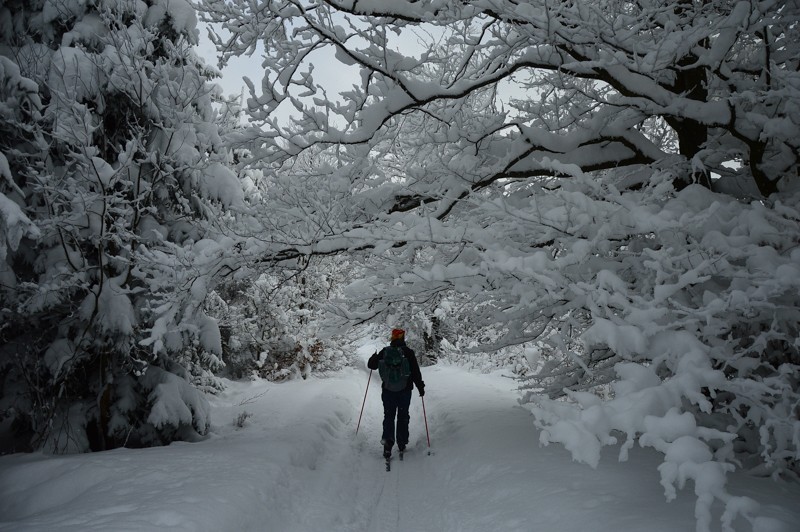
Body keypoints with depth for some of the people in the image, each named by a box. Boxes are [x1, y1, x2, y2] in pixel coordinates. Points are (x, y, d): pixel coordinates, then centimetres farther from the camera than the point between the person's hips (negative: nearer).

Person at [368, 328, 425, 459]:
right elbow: (415, 372, -8)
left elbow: (371, 365, 6)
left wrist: (374, 357, 28)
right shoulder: (408, 352, -8)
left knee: (389, 416, 7)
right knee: (403, 416, 13)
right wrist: (420, 387, 1)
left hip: (388, 390, 1)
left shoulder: (385, 351, -3)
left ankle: (388, 441, -10)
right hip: (405, 390, -1)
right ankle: (402, 443, 18)